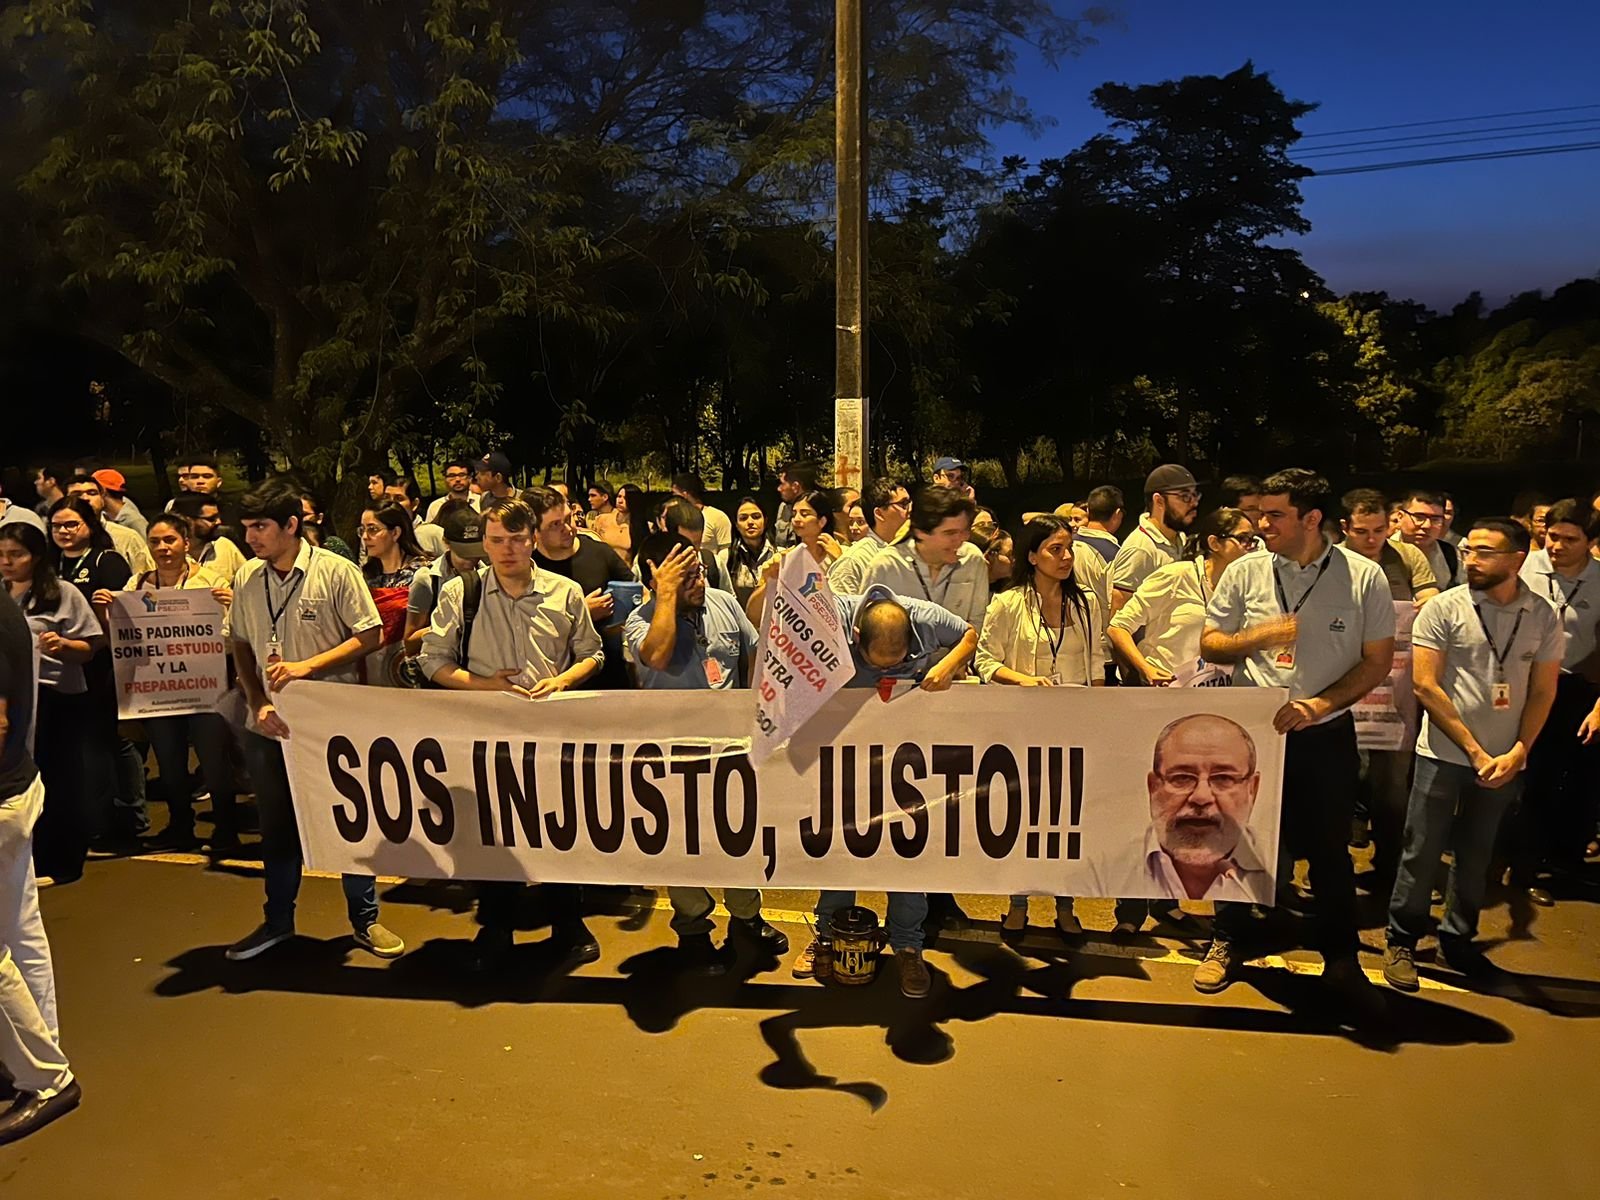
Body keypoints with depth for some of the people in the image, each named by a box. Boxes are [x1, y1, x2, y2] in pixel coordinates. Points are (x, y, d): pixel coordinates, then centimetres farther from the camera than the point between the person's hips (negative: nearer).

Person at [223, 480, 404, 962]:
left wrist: (306, 666, -19)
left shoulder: (336, 571, -11)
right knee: (276, 825, 16)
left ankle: (365, 918, 22)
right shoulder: (248, 579, 2)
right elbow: (240, 645, 10)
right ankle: (278, 920, 34)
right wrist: (258, 703, -3)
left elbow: (369, 635, -11)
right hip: (269, 725, 4)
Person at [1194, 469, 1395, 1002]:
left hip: (1326, 735, -1)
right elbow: (1209, 644, 4)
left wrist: (1320, 705, -15)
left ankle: (1340, 957, 30)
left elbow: (1378, 660, -2)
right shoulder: (1244, 572, -1)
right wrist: (1259, 636, -16)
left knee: (1328, 846, 11)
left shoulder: (1363, 577, -4)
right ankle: (1227, 942, 29)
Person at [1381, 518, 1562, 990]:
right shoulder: (1444, 608, -8)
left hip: (1504, 762, 3)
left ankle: (1457, 940, 30)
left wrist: (1517, 753, -6)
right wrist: (1474, 751, -11)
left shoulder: (1543, 617, 1)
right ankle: (1401, 943, 17)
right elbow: (1426, 686, -9)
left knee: (1476, 856, 14)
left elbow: (1542, 691, 6)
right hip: (1445, 755, -3)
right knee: (1422, 852, 3)